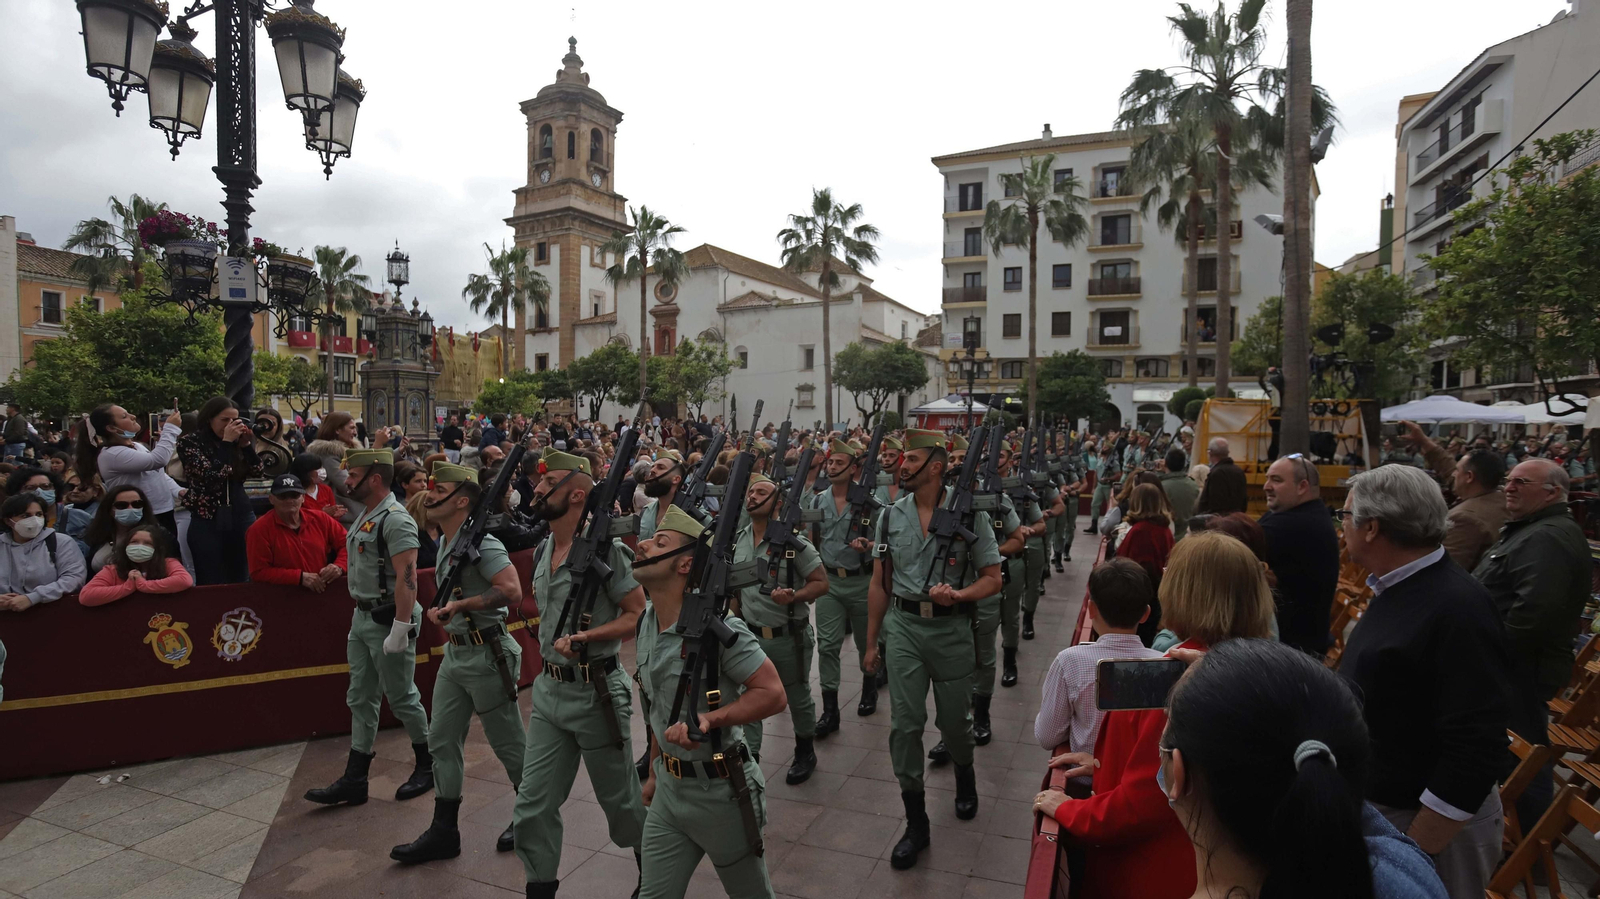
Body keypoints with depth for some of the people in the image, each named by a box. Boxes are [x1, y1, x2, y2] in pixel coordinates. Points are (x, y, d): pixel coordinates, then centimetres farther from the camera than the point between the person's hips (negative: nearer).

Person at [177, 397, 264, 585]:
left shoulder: (236, 441, 8)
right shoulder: (189, 442, -4)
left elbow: (257, 472, 3)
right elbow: (211, 475, -17)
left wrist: (246, 444, -7)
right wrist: (226, 442, -13)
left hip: (242, 516, 4)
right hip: (208, 520, -3)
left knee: (242, 580, 7)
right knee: (211, 584, 4)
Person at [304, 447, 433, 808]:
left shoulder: (395, 519, -19)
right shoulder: (365, 516, 11)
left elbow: (407, 578, -24)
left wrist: (400, 630, -26)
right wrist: (360, 614, 17)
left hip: (388, 620, -9)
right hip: (362, 617, 9)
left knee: (402, 697, 4)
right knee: (361, 699, 12)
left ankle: (428, 766, 21)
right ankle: (354, 780, 20)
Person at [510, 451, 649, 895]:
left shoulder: (605, 549, -16)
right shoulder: (541, 552, 8)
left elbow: (638, 614, -14)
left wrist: (585, 637, -25)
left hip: (596, 692, -6)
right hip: (549, 691, 6)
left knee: (620, 799, 12)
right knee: (533, 804, 7)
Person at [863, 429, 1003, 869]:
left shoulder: (970, 513, -7)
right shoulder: (891, 516, 3)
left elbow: (993, 579, -3)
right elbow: (879, 584, 8)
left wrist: (959, 594, -22)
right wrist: (871, 642, 10)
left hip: (951, 628, -2)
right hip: (903, 626, 2)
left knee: (954, 719, 13)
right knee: (904, 724, 0)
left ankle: (965, 777, 47)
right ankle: (916, 822, 15)